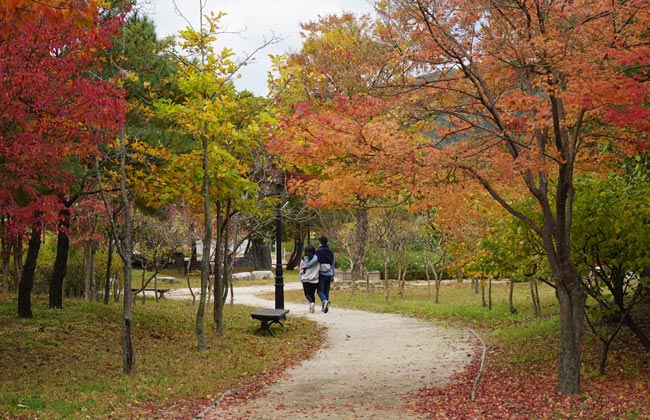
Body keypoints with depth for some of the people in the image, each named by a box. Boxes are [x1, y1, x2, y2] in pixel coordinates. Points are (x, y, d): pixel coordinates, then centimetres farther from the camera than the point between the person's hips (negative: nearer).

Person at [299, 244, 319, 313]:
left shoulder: (303, 259, -4)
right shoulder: (317, 259, -3)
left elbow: (301, 270, 1)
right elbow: (319, 269, -2)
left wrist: (301, 279, 10)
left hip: (305, 279, -2)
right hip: (314, 279, 2)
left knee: (307, 294, 7)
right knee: (312, 294, 15)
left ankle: (311, 302, -21)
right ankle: (311, 308, 12)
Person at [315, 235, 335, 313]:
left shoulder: (318, 251, -8)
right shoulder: (331, 252, 9)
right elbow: (333, 265, 13)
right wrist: (332, 276, 18)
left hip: (321, 274, -5)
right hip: (329, 274, 5)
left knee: (320, 290, 1)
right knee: (326, 291, 12)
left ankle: (325, 301, -26)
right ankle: (325, 307, 11)